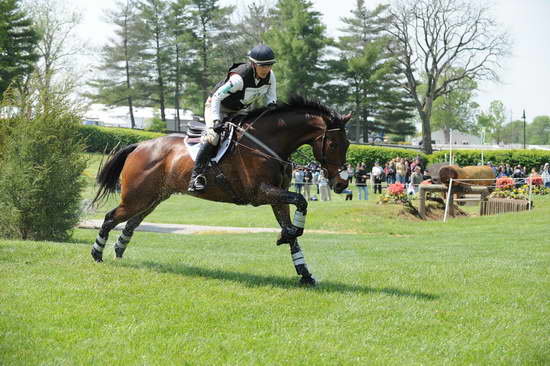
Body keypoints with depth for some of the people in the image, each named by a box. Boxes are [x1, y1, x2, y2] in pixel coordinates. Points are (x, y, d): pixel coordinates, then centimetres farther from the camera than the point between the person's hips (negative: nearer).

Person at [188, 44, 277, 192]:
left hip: (239, 110, 7)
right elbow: (217, 97, -30)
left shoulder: (270, 76, -16)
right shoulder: (239, 78, -36)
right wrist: (216, 122, -36)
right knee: (212, 136, -28)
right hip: (217, 106, -7)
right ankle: (196, 177, -27)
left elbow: (271, 97, -1)